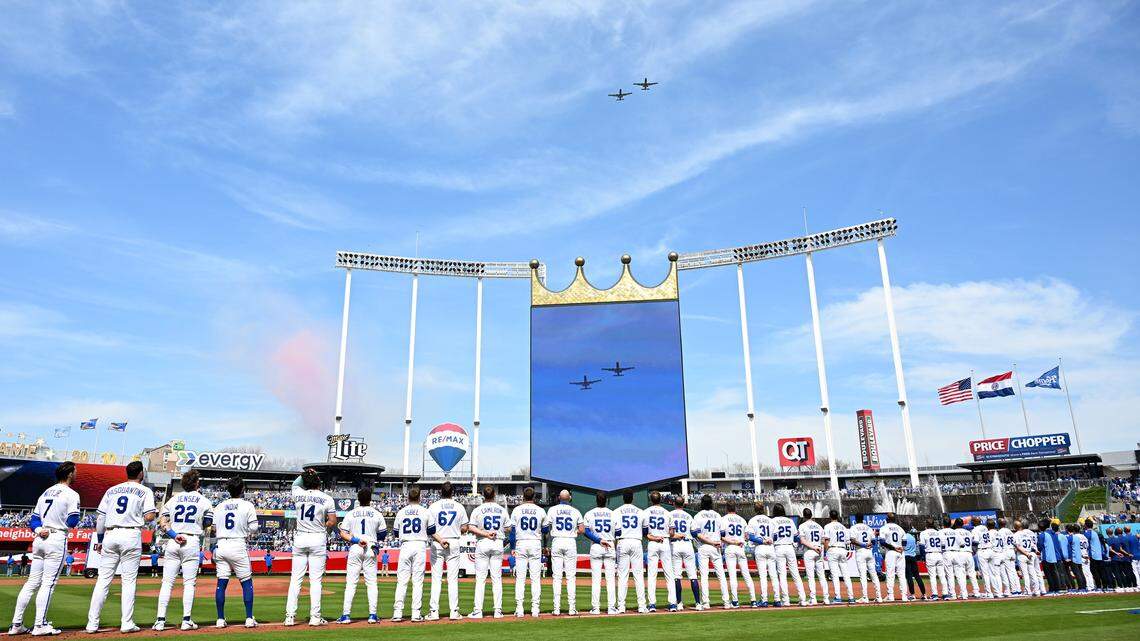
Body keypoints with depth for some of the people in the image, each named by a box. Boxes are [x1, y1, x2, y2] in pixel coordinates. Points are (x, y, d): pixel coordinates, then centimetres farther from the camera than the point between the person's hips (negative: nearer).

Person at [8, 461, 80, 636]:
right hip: (57, 539, -7)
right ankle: (40, 625, -4)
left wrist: (39, 530, -4)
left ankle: (16, 624, 12)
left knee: (32, 582, 11)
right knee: (48, 583, -4)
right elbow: (72, 522, -13)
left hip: (39, 539, 8)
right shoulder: (71, 495, -7)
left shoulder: (45, 493, 18)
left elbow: (33, 520, 13)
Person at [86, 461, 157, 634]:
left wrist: (99, 540, 19)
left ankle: (92, 623, 6)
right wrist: (155, 513, 15)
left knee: (103, 580, 7)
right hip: (131, 535, -4)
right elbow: (149, 517, -7)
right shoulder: (145, 491, 3)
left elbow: (100, 517, 13)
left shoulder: (111, 490, 16)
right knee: (129, 580, 1)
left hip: (110, 535, 4)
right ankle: (127, 623, 1)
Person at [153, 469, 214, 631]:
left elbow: (162, 522, 1)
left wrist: (174, 535, -6)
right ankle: (186, 620, 0)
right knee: (189, 582, 2)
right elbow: (207, 524, 7)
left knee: (167, 582, 6)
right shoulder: (204, 501, 4)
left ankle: (160, 620, 3)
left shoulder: (173, 499, 12)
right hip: (192, 542, -3)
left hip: (172, 542, 3)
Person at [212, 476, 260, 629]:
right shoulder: (247, 506, -4)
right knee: (247, 583, 4)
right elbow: (254, 529, -6)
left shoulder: (219, 506, 9)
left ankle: (220, 619, 9)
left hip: (221, 546, 4)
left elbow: (213, 528, 9)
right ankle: (249, 619, 2)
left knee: (221, 583, 8)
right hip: (238, 546, -4)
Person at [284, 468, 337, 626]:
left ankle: (290, 616, 7)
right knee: (315, 579, 1)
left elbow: (295, 484, 27)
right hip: (318, 539, -2)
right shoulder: (327, 499, -5)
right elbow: (332, 522, -5)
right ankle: (315, 617, 1)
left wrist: (304, 474, 28)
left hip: (299, 538, 2)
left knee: (295, 578, 8)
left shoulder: (297, 494, 2)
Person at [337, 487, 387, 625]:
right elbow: (383, 534, 8)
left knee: (350, 583, 2)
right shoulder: (377, 514, 4)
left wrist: (355, 540, -10)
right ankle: (372, 615, 1)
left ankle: (346, 615, -2)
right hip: (371, 549, 0)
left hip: (354, 549, 0)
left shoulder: (350, 514, 5)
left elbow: (343, 534, -3)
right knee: (371, 583, 4)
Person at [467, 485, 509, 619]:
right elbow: (508, 529, 6)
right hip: (498, 544, 2)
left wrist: (485, 534, -12)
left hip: (482, 544, -2)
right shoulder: (503, 510, 4)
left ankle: (478, 610, -1)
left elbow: (470, 528, -12)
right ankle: (498, 610, 4)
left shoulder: (478, 510, -2)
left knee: (480, 578, 1)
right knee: (497, 578, 6)